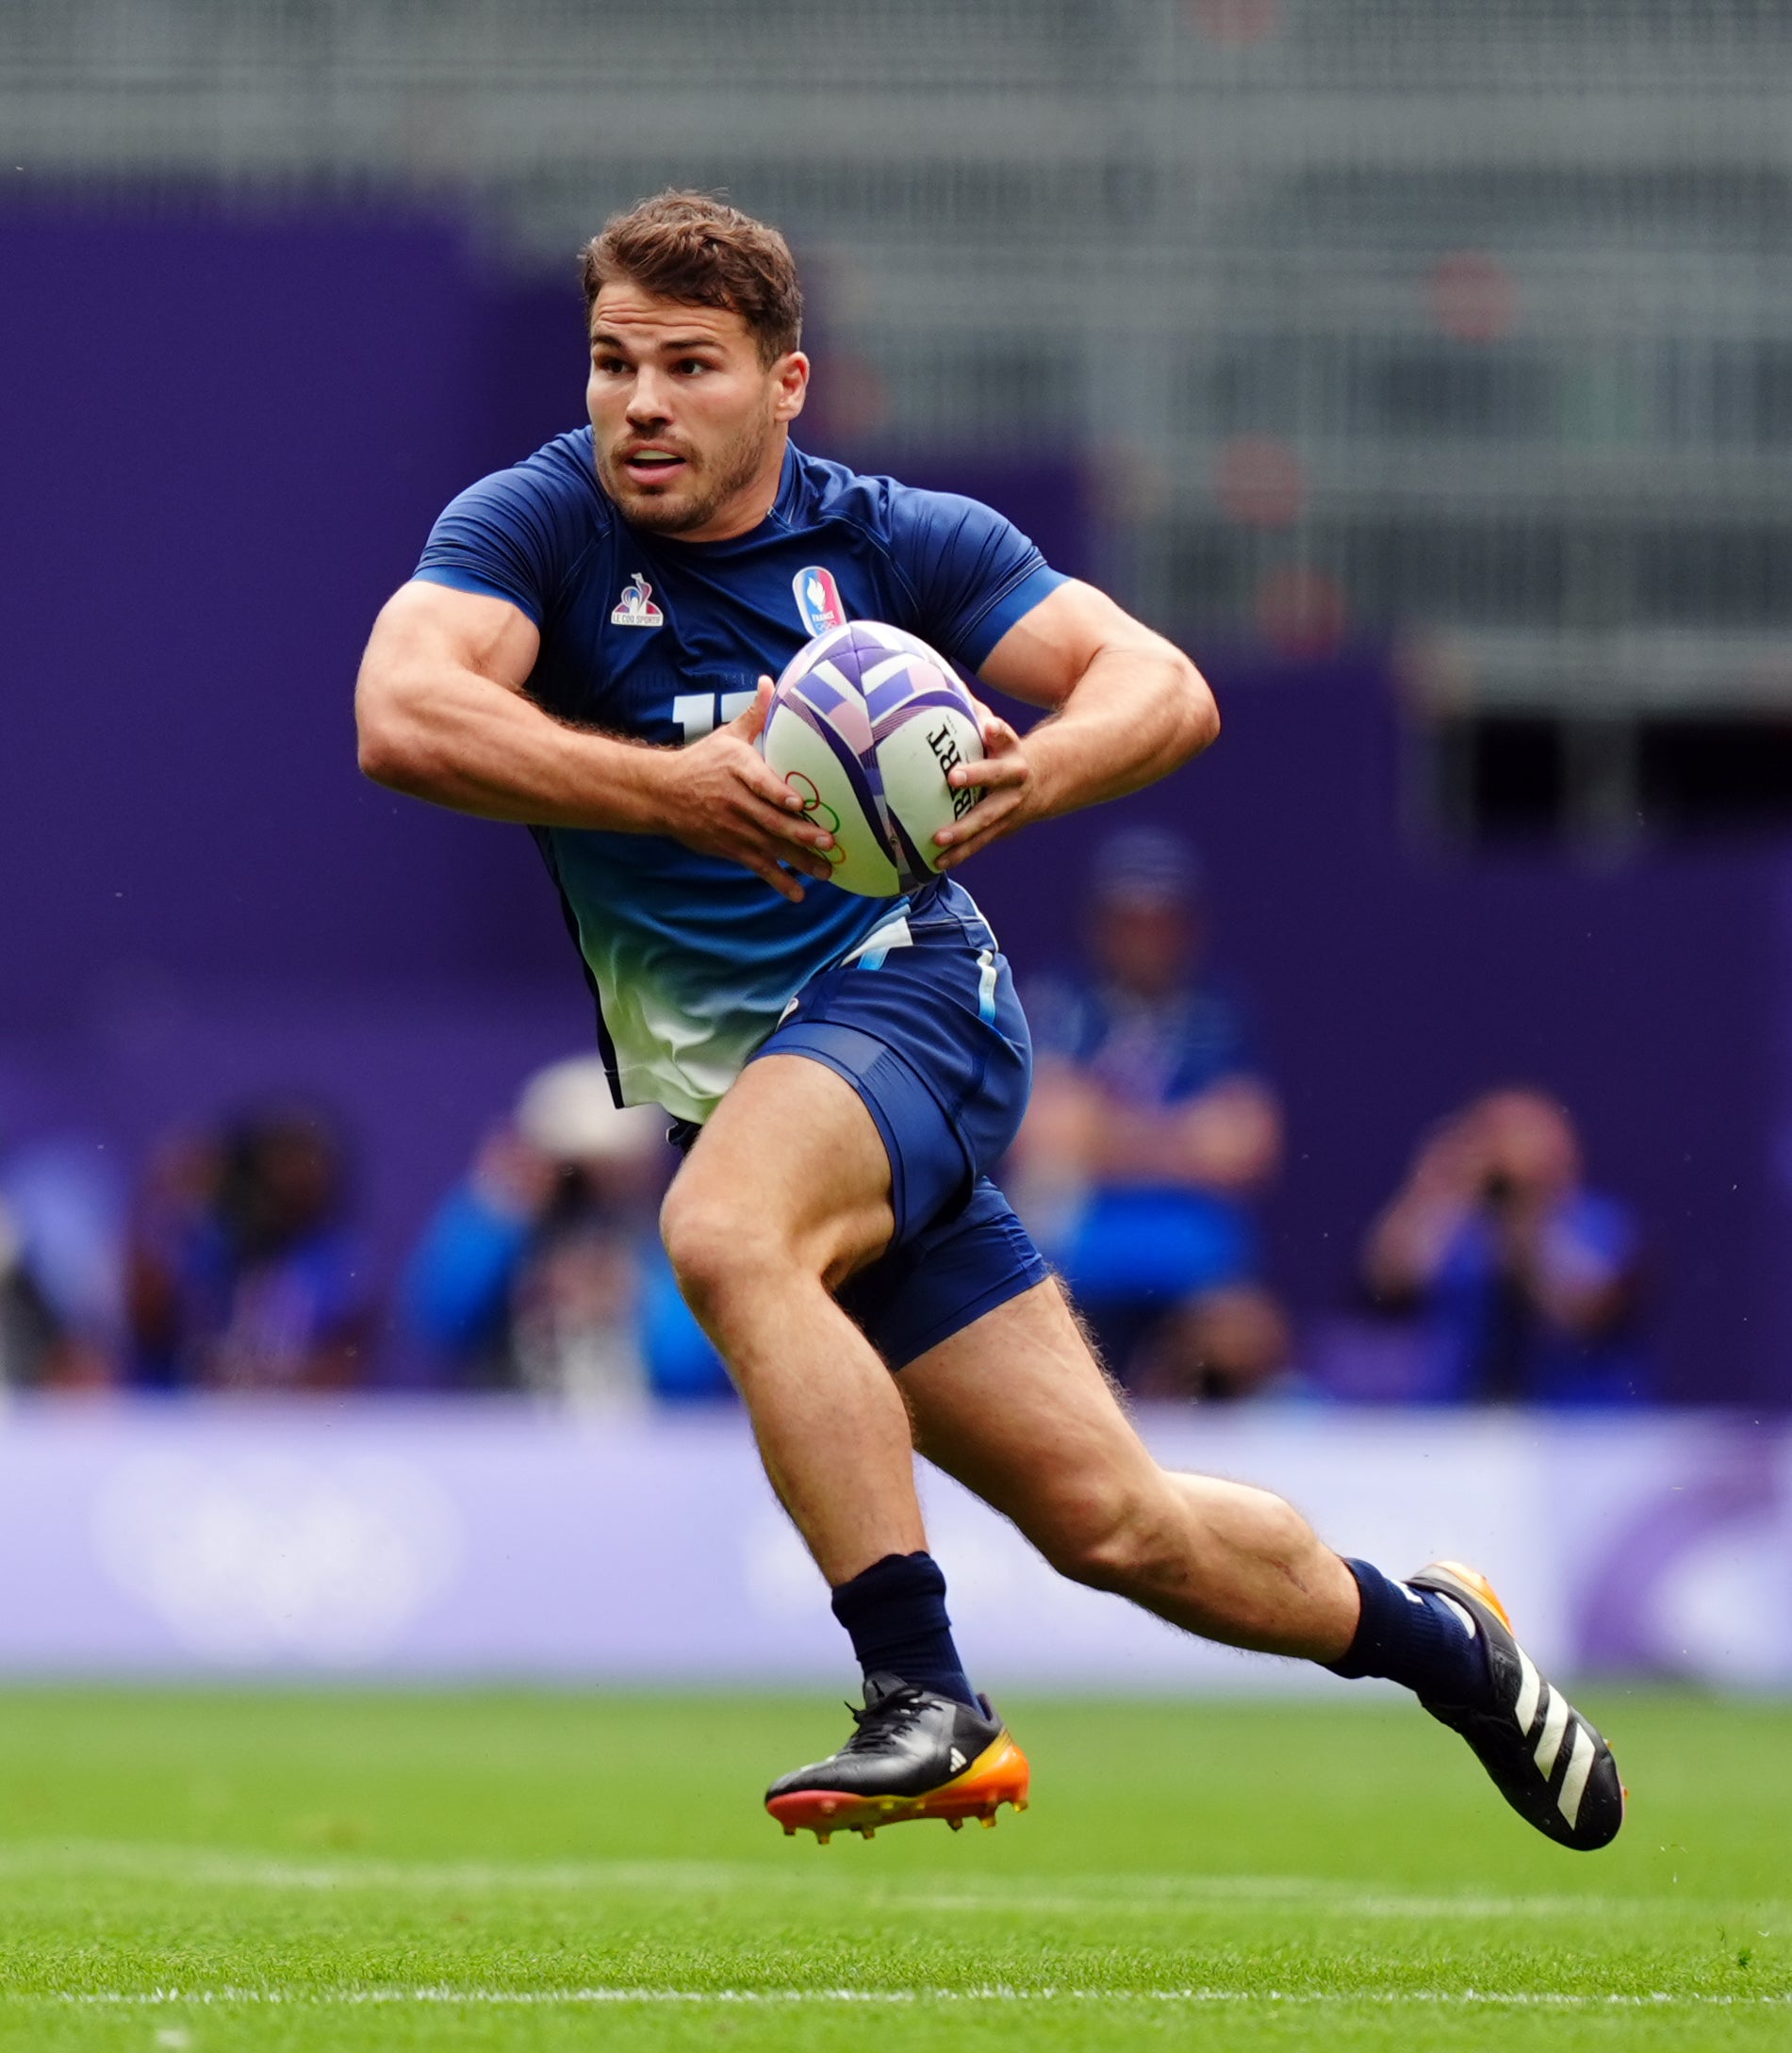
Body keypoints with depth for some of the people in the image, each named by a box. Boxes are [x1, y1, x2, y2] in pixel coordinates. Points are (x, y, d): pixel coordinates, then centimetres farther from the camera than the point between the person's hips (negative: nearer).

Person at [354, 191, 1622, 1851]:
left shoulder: (898, 540, -1)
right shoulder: (538, 529, -4)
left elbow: (1165, 688, -5)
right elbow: (401, 715, -23)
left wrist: (1034, 773, -28)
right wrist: (678, 793, -35)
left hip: (902, 985, -2)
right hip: (717, 1079, 2)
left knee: (724, 1231, -36)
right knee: (1108, 1519, 3)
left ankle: (927, 1701, -33)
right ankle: (1426, 1635, 29)